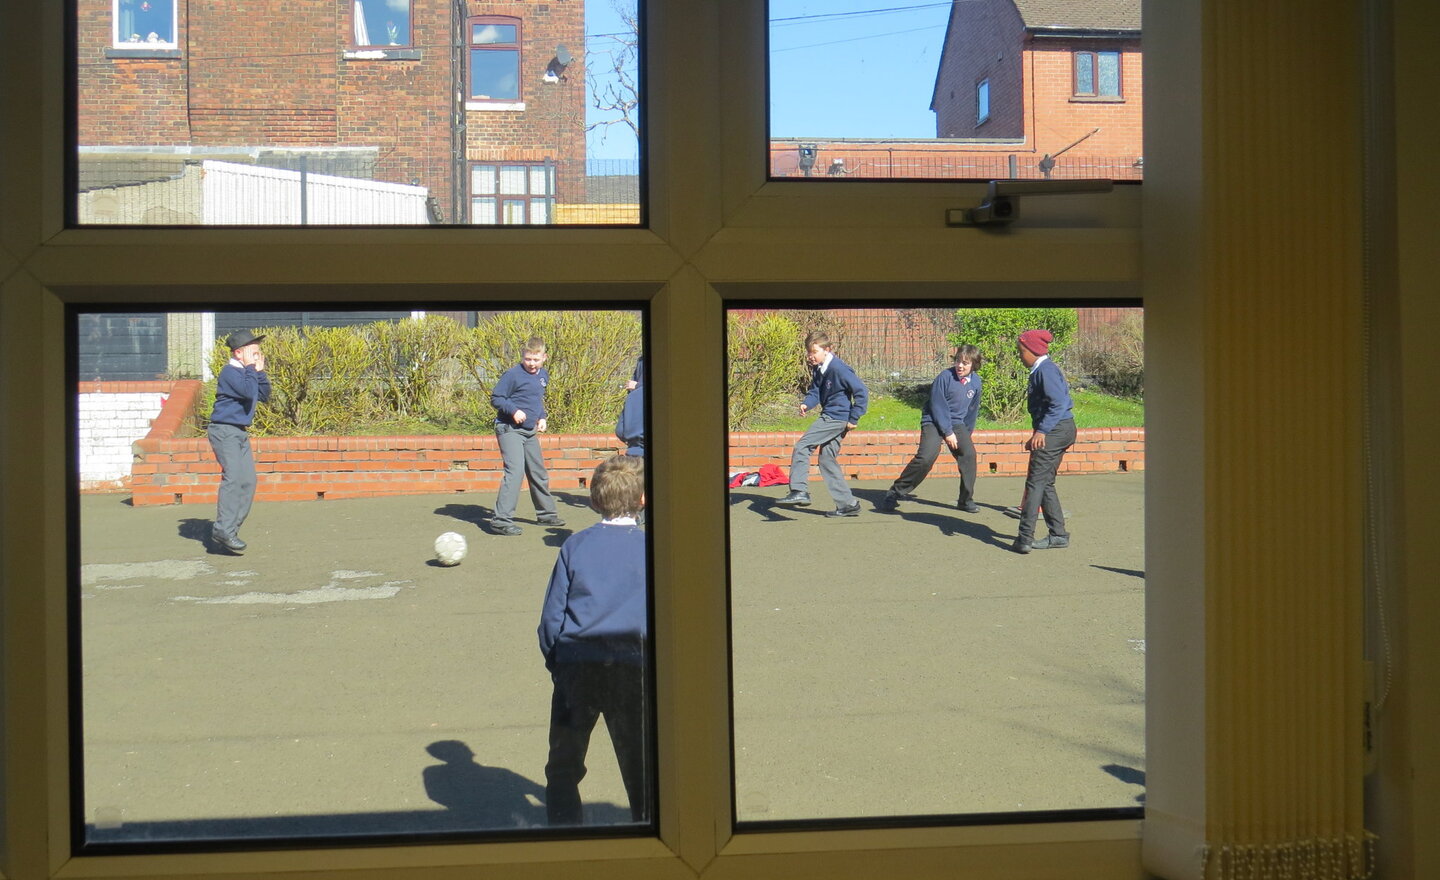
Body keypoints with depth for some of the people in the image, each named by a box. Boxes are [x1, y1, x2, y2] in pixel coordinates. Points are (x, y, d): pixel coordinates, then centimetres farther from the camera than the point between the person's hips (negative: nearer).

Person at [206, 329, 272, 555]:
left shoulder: (245, 373, 16)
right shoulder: (230, 372, -13)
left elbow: (263, 396, 16)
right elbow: (248, 392, -27)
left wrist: (260, 372, 7)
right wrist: (251, 368, -14)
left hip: (240, 433, 10)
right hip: (224, 431, -10)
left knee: (248, 481, 4)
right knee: (234, 477, -21)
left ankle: (229, 531, 8)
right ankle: (223, 530, -25)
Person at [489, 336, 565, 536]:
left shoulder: (544, 375, 9)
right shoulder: (513, 374, -14)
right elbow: (495, 398, -10)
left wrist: (542, 417, 8)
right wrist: (514, 410, -25)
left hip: (530, 432, 8)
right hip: (510, 430, -8)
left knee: (539, 473, 18)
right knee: (515, 472, -19)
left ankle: (546, 513, 35)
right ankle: (501, 520, -19)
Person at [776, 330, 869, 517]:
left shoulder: (838, 368, -18)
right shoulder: (817, 369, 9)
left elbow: (862, 392, -18)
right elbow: (815, 391, 12)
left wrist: (854, 418, -16)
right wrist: (807, 404, -11)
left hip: (837, 417, -10)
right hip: (828, 416, 10)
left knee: (802, 446, -13)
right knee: (827, 459, 13)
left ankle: (799, 492, -13)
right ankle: (848, 504, 16)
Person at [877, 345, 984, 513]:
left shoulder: (975, 382, 2)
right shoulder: (945, 378, -16)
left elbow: (973, 410, 15)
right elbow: (937, 406, -14)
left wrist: (965, 434, 15)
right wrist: (948, 432, -15)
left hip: (957, 424, 5)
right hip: (934, 422, -5)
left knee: (969, 453, -16)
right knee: (926, 457, -23)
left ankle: (966, 500, 1)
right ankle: (893, 494, -13)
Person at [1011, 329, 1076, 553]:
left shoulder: (1046, 370, -14)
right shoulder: (1040, 370, 18)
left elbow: (1058, 403, -24)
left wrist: (1042, 430, -29)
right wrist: (1036, 436, 27)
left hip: (1055, 430, -10)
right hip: (1059, 430, 10)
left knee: (1036, 482, -9)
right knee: (1045, 483, 14)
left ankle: (1025, 538, -10)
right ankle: (1058, 535, 18)